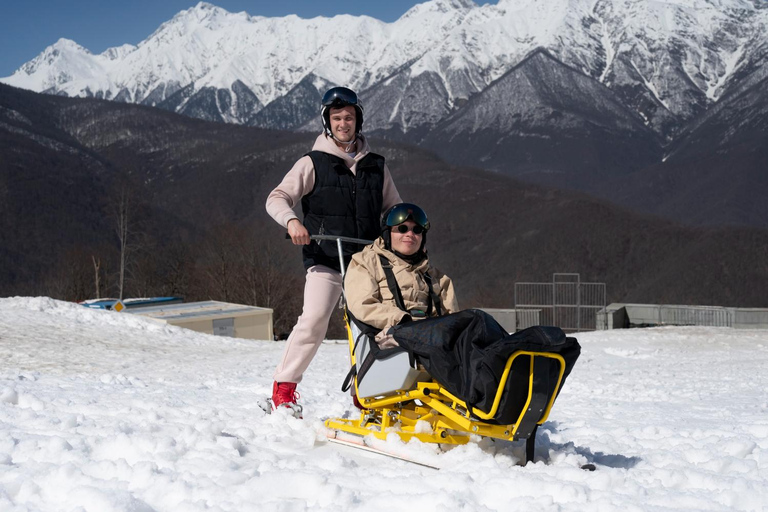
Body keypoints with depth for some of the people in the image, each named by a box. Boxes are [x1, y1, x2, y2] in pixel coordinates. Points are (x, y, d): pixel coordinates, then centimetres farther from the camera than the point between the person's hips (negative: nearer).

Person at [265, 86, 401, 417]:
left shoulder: (376, 166, 15)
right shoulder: (313, 164, 5)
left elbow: (393, 209, 24)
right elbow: (277, 199, -1)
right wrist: (291, 220, -21)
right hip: (325, 260, -4)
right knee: (314, 319, -18)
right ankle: (283, 389, -8)